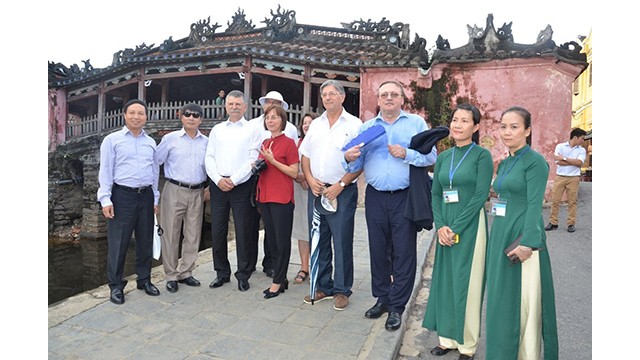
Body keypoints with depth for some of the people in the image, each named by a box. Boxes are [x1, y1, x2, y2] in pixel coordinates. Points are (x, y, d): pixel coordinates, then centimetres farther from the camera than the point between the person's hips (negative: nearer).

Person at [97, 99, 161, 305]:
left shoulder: (151, 142, 13)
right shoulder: (112, 140, 2)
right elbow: (105, 171, -3)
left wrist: (155, 199, 13)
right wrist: (105, 199, -10)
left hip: (146, 195, 4)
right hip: (122, 195, -4)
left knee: (145, 241, 11)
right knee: (118, 243, 1)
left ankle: (144, 280, 25)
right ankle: (116, 285, 14)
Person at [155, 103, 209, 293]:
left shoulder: (207, 142, 9)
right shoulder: (170, 138, 2)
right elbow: (156, 162, 2)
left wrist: (210, 187, 6)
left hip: (197, 193, 3)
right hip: (174, 190, -3)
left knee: (193, 235, 8)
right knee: (171, 234, 3)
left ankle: (185, 272, 23)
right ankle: (171, 276, 15)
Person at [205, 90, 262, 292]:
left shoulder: (252, 130, 3)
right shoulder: (217, 130, 15)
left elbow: (253, 160, -6)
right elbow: (209, 158, 8)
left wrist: (233, 180, -12)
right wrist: (218, 179, -7)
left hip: (241, 186, -3)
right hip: (218, 185, 4)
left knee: (243, 232, 1)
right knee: (217, 231, 7)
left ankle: (243, 275, 14)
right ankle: (222, 273, 22)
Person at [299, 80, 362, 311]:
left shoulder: (354, 125, -2)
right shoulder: (316, 124, 13)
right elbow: (305, 156, 14)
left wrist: (340, 185, -14)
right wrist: (310, 180, -2)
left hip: (342, 191, -5)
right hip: (316, 190, 5)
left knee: (342, 242, 2)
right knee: (319, 241, 11)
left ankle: (342, 290, 17)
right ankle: (323, 287, 25)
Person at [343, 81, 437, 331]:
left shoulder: (417, 123, 5)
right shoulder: (366, 127, 12)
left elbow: (431, 156, -6)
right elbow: (357, 166, 5)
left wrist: (406, 154, -20)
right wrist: (350, 158, -16)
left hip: (405, 198, -2)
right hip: (375, 198, 3)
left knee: (404, 253, 2)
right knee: (378, 251, 11)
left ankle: (397, 307, 15)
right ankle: (382, 298, 27)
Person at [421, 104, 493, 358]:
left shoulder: (482, 155, -5)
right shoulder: (443, 157, 10)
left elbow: (480, 196, -12)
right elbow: (435, 194, 8)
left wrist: (456, 228, -14)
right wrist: (440, 226, -6)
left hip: (470, 228, -5)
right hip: (446, 229, 5)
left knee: (466, 283, 2)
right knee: (445, 281, 11)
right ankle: (447, 338, 26)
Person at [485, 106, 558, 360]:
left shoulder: (535, 161, -10)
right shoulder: (504, 163, 13)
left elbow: (534, 205, -16)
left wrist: (527, 243, -22)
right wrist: (497, 237, 16)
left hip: (522, 238, -8)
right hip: (500, 237, 8)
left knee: (524, 301, 3)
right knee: (502, 299, 15)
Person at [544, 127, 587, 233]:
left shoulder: (582, 150, 6)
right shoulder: (560, 146, 1)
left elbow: (579, 163, -11)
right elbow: (558, 161, -11)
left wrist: (564, 158, -12)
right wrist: (574, 162, -8)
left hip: (574, 178, 1)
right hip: (560, 177, -1)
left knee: (572, 201, 3)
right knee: (555, 200, 0)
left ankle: (571, 224, 10)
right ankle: (553, 223, 7)